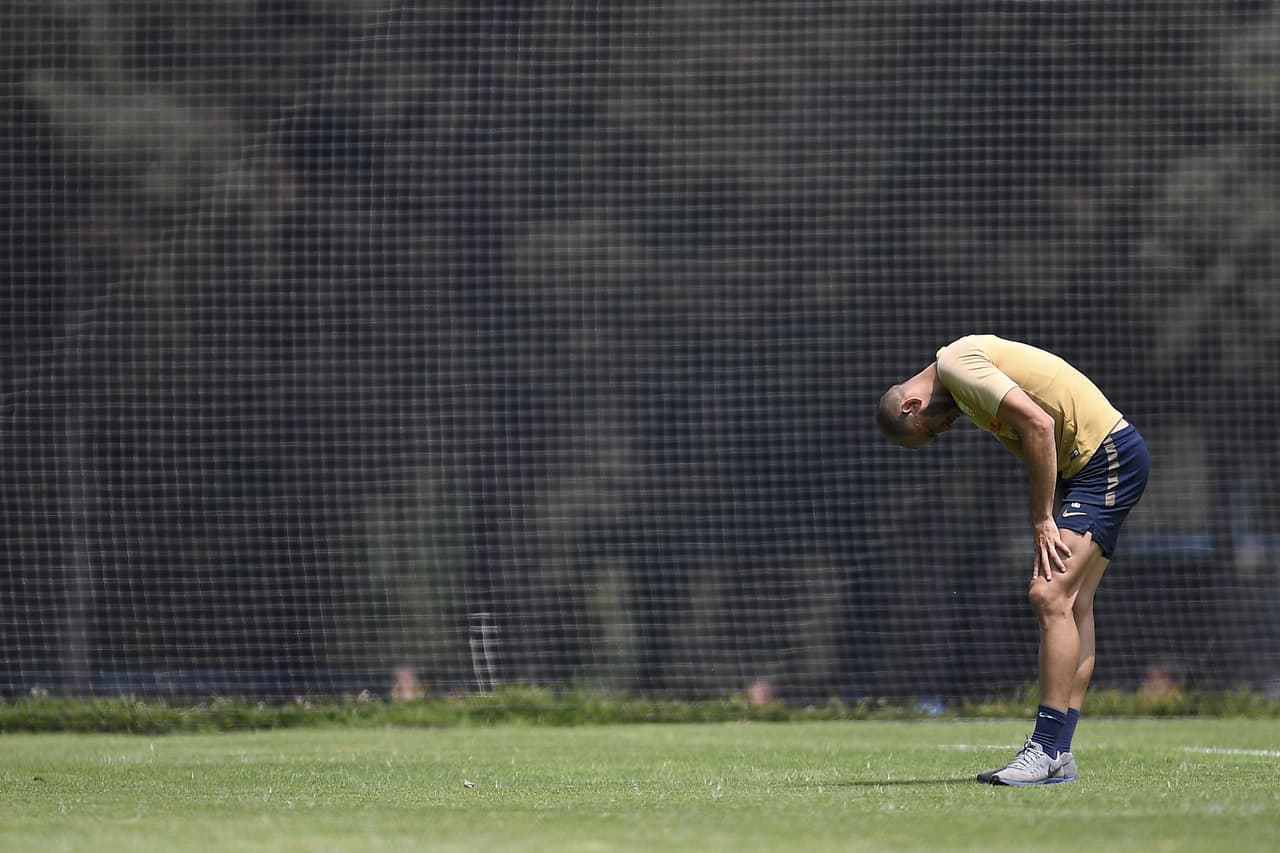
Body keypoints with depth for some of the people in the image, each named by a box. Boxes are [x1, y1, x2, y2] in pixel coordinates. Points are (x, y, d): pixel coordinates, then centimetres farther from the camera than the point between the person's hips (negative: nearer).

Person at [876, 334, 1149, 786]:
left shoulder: (955, 365, -14)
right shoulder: (966, 360, 16)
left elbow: (1038, 424, -23)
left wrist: (1042, 520, -17)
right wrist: (1045, 518, 7)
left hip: (1108, 457, -10)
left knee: (1051, 596, -16)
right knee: (1073, 604, 6)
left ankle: (1046, 749, -16)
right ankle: (1059, 756, 5)